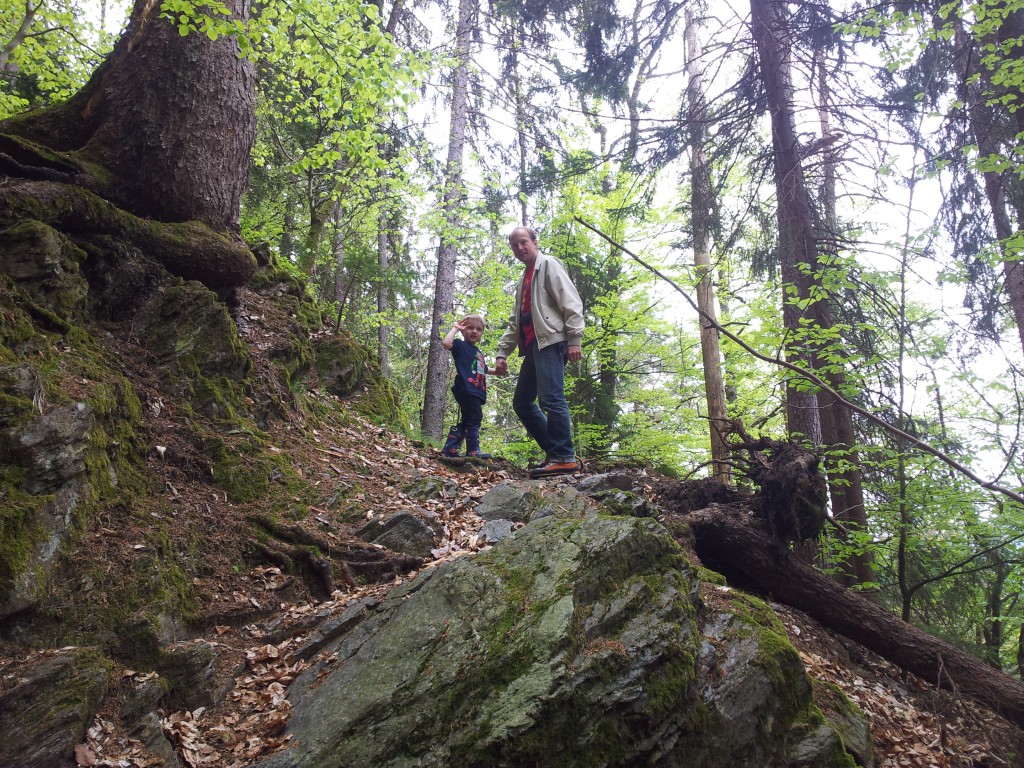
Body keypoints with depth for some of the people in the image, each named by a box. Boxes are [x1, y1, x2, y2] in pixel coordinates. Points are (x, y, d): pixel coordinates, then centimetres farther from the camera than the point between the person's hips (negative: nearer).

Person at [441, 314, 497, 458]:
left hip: (476, 392, 9)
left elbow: (484, 369, 40)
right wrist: (455, 328, -9)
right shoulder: (461, 345, 0)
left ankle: (449, 449, 14)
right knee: (474, 419, -11)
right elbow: (446, 343, -21)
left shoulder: (479, 353, 25)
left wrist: (496, 370, 25)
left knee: (466, 421, 10)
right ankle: (473, 451, -8)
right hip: (466, 390, -9)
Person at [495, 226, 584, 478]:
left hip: (550, 341, -9)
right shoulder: (522, 281, 27)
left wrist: (573, 339, -18)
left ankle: (565, 458, -13)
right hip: (532, 346, 10)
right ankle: (554, 451, 13)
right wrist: (502, 352, 17)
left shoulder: (548, 265, 2)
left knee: (550, 399, -17)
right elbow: (515, 322, 27)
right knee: (522, 403, 9)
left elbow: (571, 302, -9)